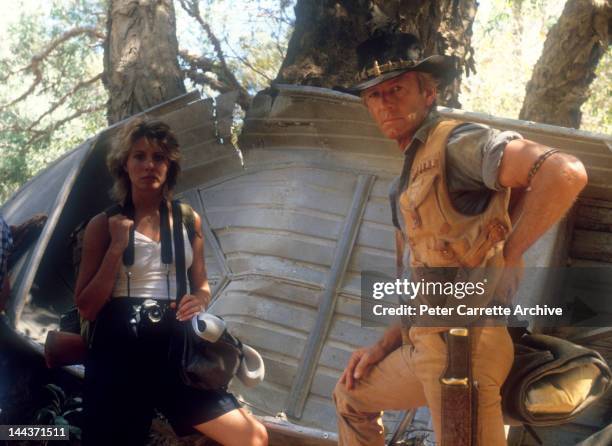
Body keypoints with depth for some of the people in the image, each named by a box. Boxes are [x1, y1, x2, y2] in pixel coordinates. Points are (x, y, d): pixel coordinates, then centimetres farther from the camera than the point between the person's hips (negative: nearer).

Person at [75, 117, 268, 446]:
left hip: (174, 349, 3)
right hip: (118, 353, -2)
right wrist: (116, 248, -12)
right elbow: (86, 308, -4)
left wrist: (200, 299, -5)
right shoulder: (104, 224, 0)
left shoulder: (188, 220, 8)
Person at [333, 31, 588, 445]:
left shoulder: (456, 142, -11)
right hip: (426, 341, 10)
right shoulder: (413, 171, 18)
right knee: (351, 397, 27)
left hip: (460, 341, -10)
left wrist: (502, 259, -19)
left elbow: (566, 173, -26)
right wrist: (384, 346, 17)